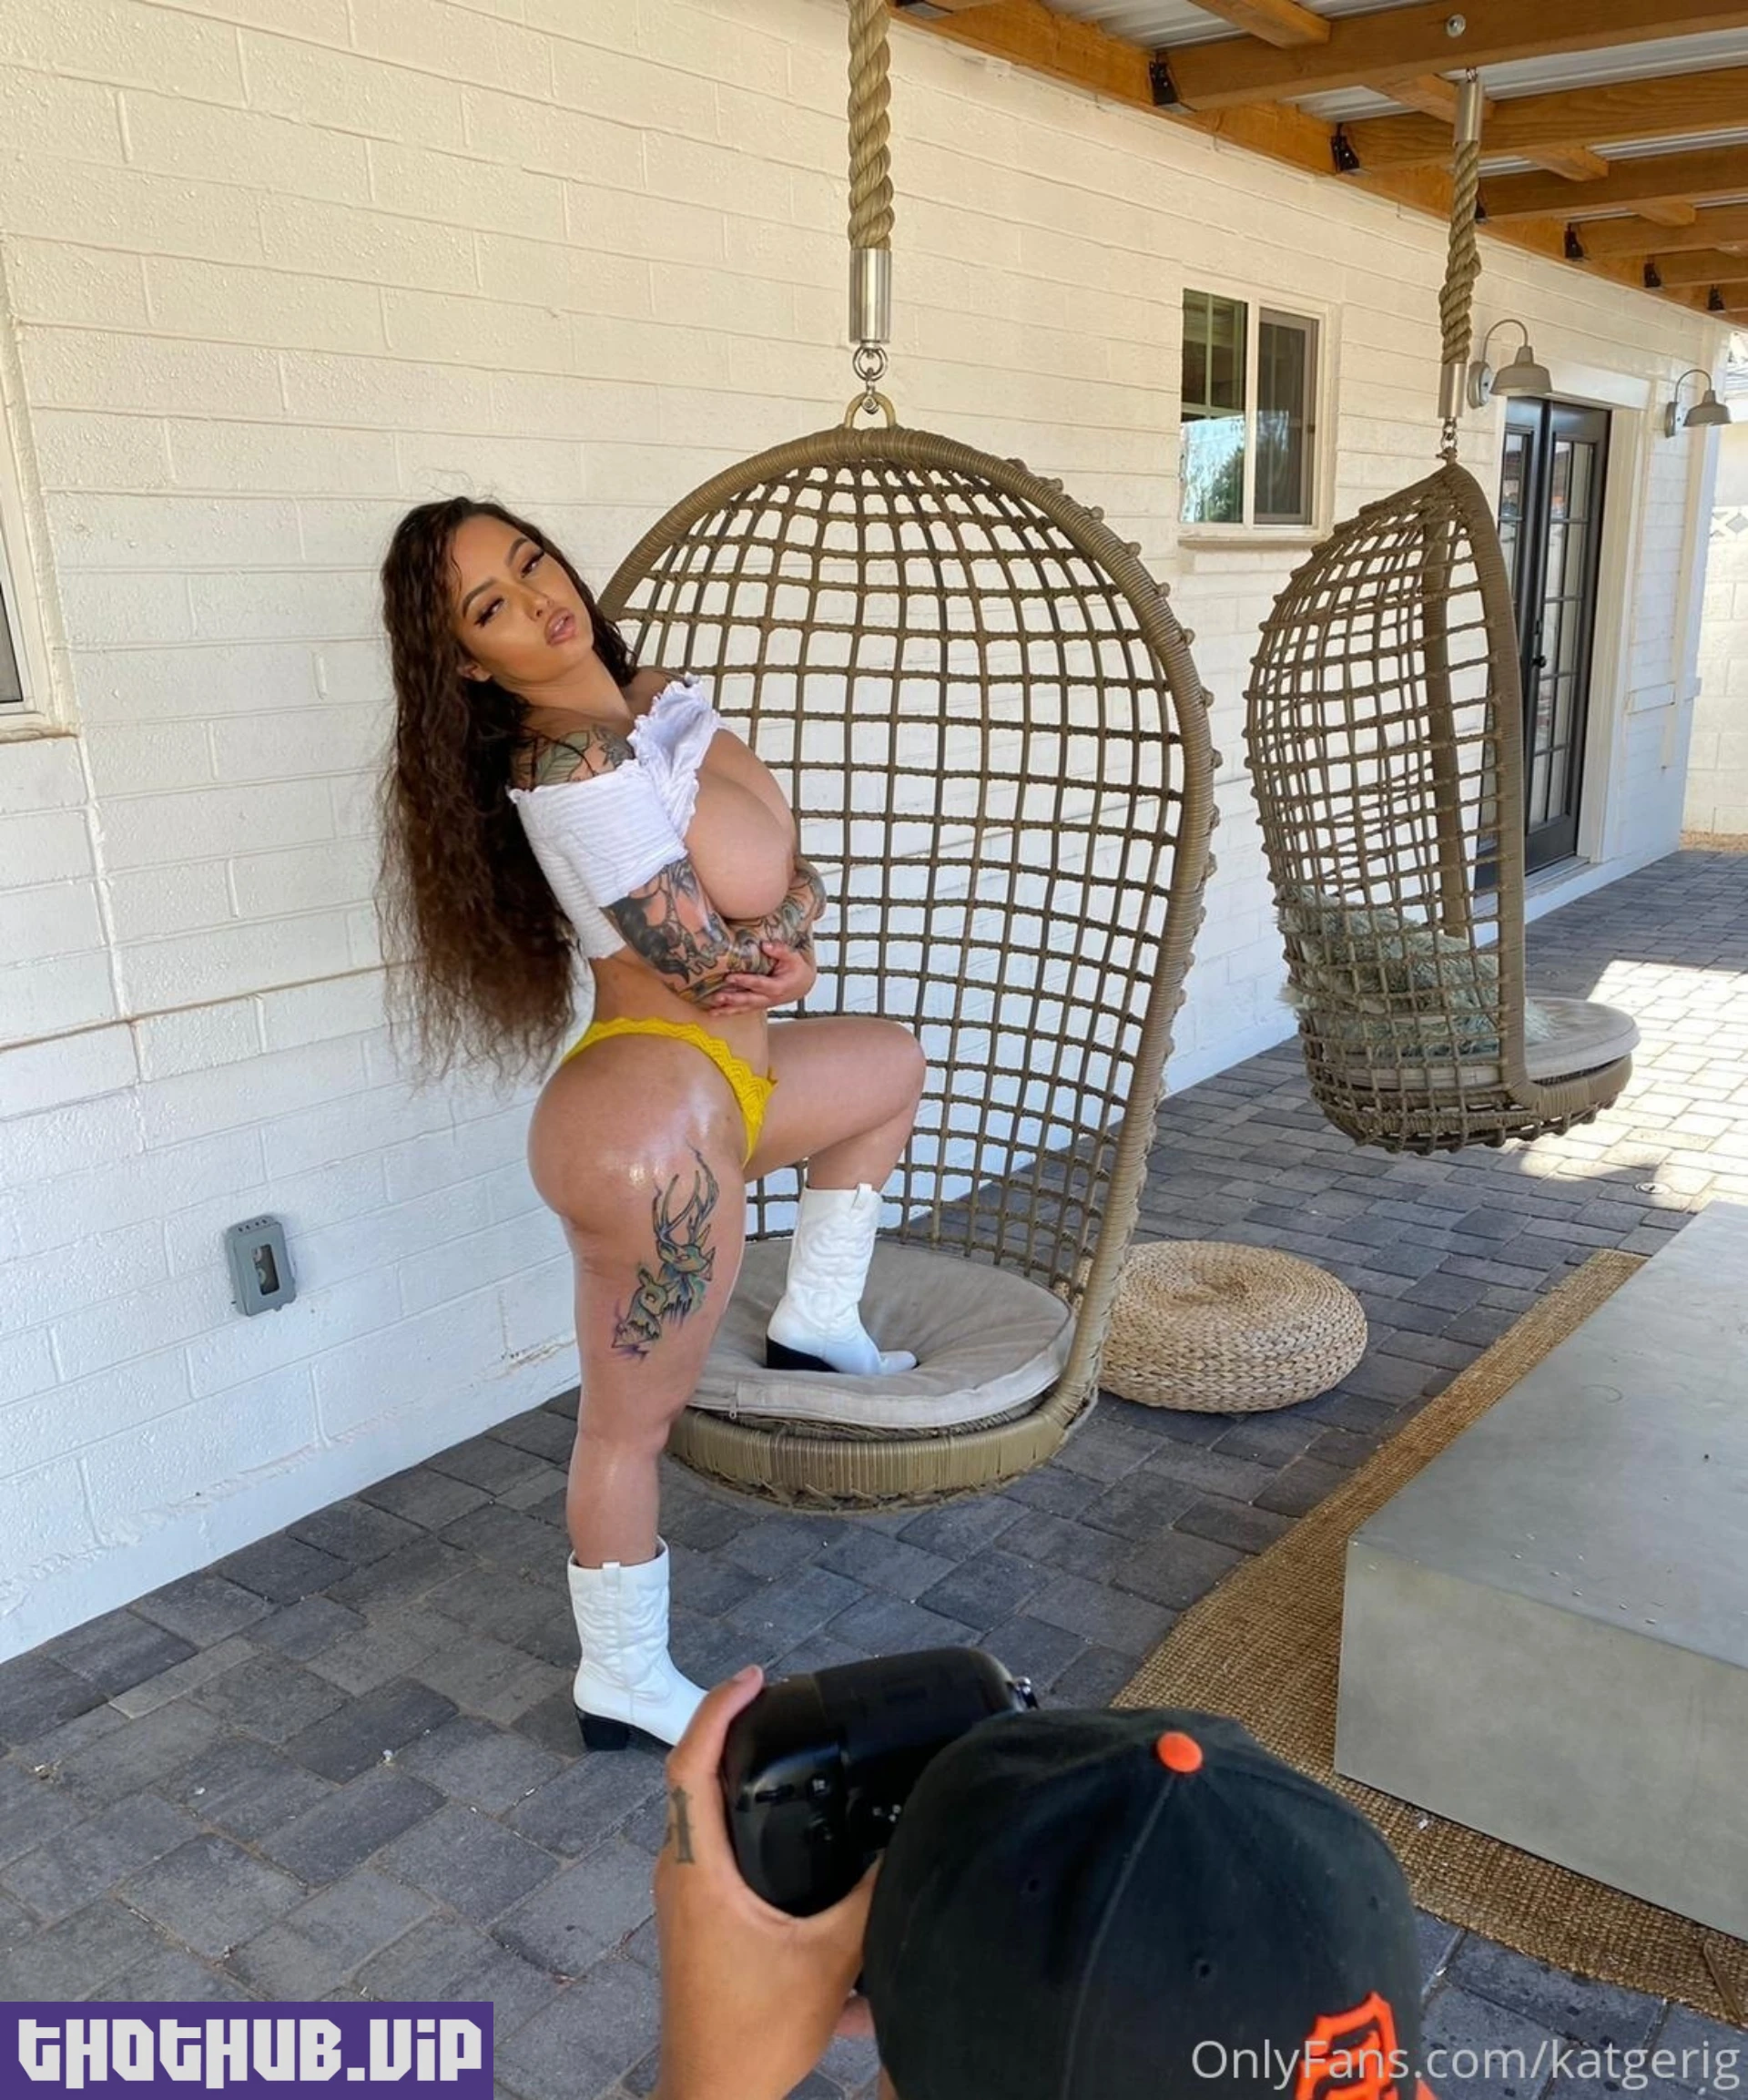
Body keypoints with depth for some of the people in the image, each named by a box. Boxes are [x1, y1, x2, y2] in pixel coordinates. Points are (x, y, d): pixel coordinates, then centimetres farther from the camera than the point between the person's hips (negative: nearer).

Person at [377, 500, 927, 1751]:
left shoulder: (663, 700, 7)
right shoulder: (575, 769, -22)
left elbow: (792, 869, 4)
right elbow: (710, 961, -22)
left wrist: (785, 932, -17)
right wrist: (789, 939, -1)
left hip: (713, 1074, 9)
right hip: (655, 1117, -9)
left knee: (891, 1060, 30)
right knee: (635, 1420, 7)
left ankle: (817, 1322, 32)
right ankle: (625, 1688, 29)